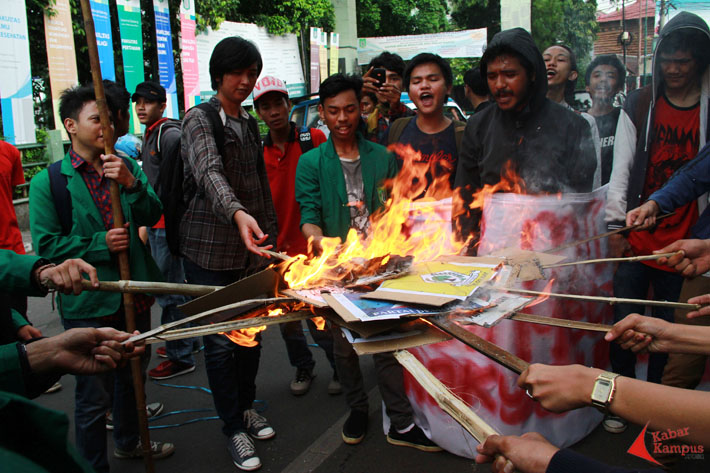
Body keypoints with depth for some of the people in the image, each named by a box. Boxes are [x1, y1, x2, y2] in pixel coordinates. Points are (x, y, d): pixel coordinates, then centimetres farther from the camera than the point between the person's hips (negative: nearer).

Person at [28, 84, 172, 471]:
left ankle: (128, 442, 47)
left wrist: (130, 183, -20)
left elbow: (152, 215, -4)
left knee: (131, 377, 24)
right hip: (88, 305, -5)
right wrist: (101, 244, -19)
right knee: (94, 395, 4)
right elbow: (46, 244, -10)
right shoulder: (48, 183, -8)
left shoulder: (126, 167, 5)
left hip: (134, 293, 5)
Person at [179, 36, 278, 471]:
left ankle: (247, 406, 34)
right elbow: (209, 172, -28)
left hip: (251, 246, 6)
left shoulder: (250, 123, 14)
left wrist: (270, 234, 15)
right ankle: (235, 428, 17)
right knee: (220, 340, 1)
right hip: (211, 251, -6)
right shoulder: (199, 120, -9)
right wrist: (237, 213, -46)